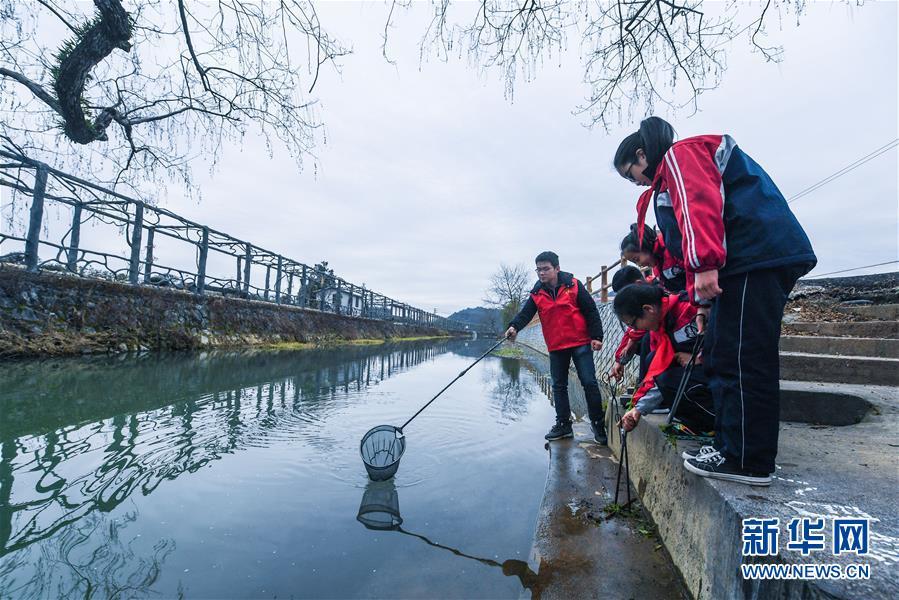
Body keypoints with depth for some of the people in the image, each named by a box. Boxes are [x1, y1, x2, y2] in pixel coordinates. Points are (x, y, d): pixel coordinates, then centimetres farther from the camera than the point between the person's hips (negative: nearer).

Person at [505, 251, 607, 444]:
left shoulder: (573, 285, -5)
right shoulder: (537, 294, 3)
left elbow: (591, 311, -4)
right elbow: (526, 313, -9)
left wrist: (596, 337, -9)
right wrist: (514, 326, -29)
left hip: (580, 343, -3)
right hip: (556, 347, 4)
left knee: (589, 382, -4)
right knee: (559, 386, 10)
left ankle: (598, 423, 12)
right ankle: (563, 424, 22)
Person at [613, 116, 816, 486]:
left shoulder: (678, 154, 3)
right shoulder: (670, 177, 31)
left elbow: (701, 203, -17)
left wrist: (704, 266, -26)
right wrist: (702, 301, 22)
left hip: (757, 257, -11)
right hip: (745, 264, 11)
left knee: (742, 359, -10)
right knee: (721, 355, 10)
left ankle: (748, 462, -3)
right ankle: (731, 446, 17)